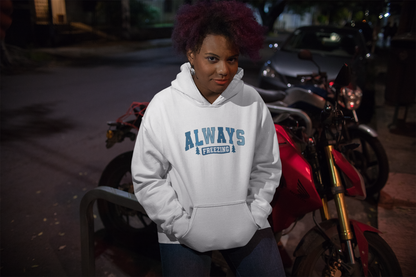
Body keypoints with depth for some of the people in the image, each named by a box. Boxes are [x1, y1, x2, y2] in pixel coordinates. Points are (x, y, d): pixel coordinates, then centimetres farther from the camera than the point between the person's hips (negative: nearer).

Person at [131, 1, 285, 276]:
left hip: (246, 228, 2)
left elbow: (267, 166, 5)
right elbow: (147, 178, -5)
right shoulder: (164, 105, -9)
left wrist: (255, 215, -2)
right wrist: (182, 226, -9)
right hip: (184, 234, -1)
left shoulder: (252, 102, -4)